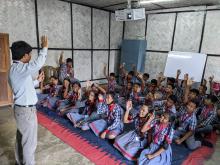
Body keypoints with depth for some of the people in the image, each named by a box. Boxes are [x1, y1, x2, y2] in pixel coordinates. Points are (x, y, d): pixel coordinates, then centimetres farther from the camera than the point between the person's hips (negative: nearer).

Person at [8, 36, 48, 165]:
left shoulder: (16, 69, 11)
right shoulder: (19, 68, -21)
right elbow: (38, 64, -38)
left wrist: (37, 81, 21)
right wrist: (45, 48, -25)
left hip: (21, 108, 10)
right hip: (26, 110, -10)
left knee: (21, 138, 23)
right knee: (29, 141, 4)